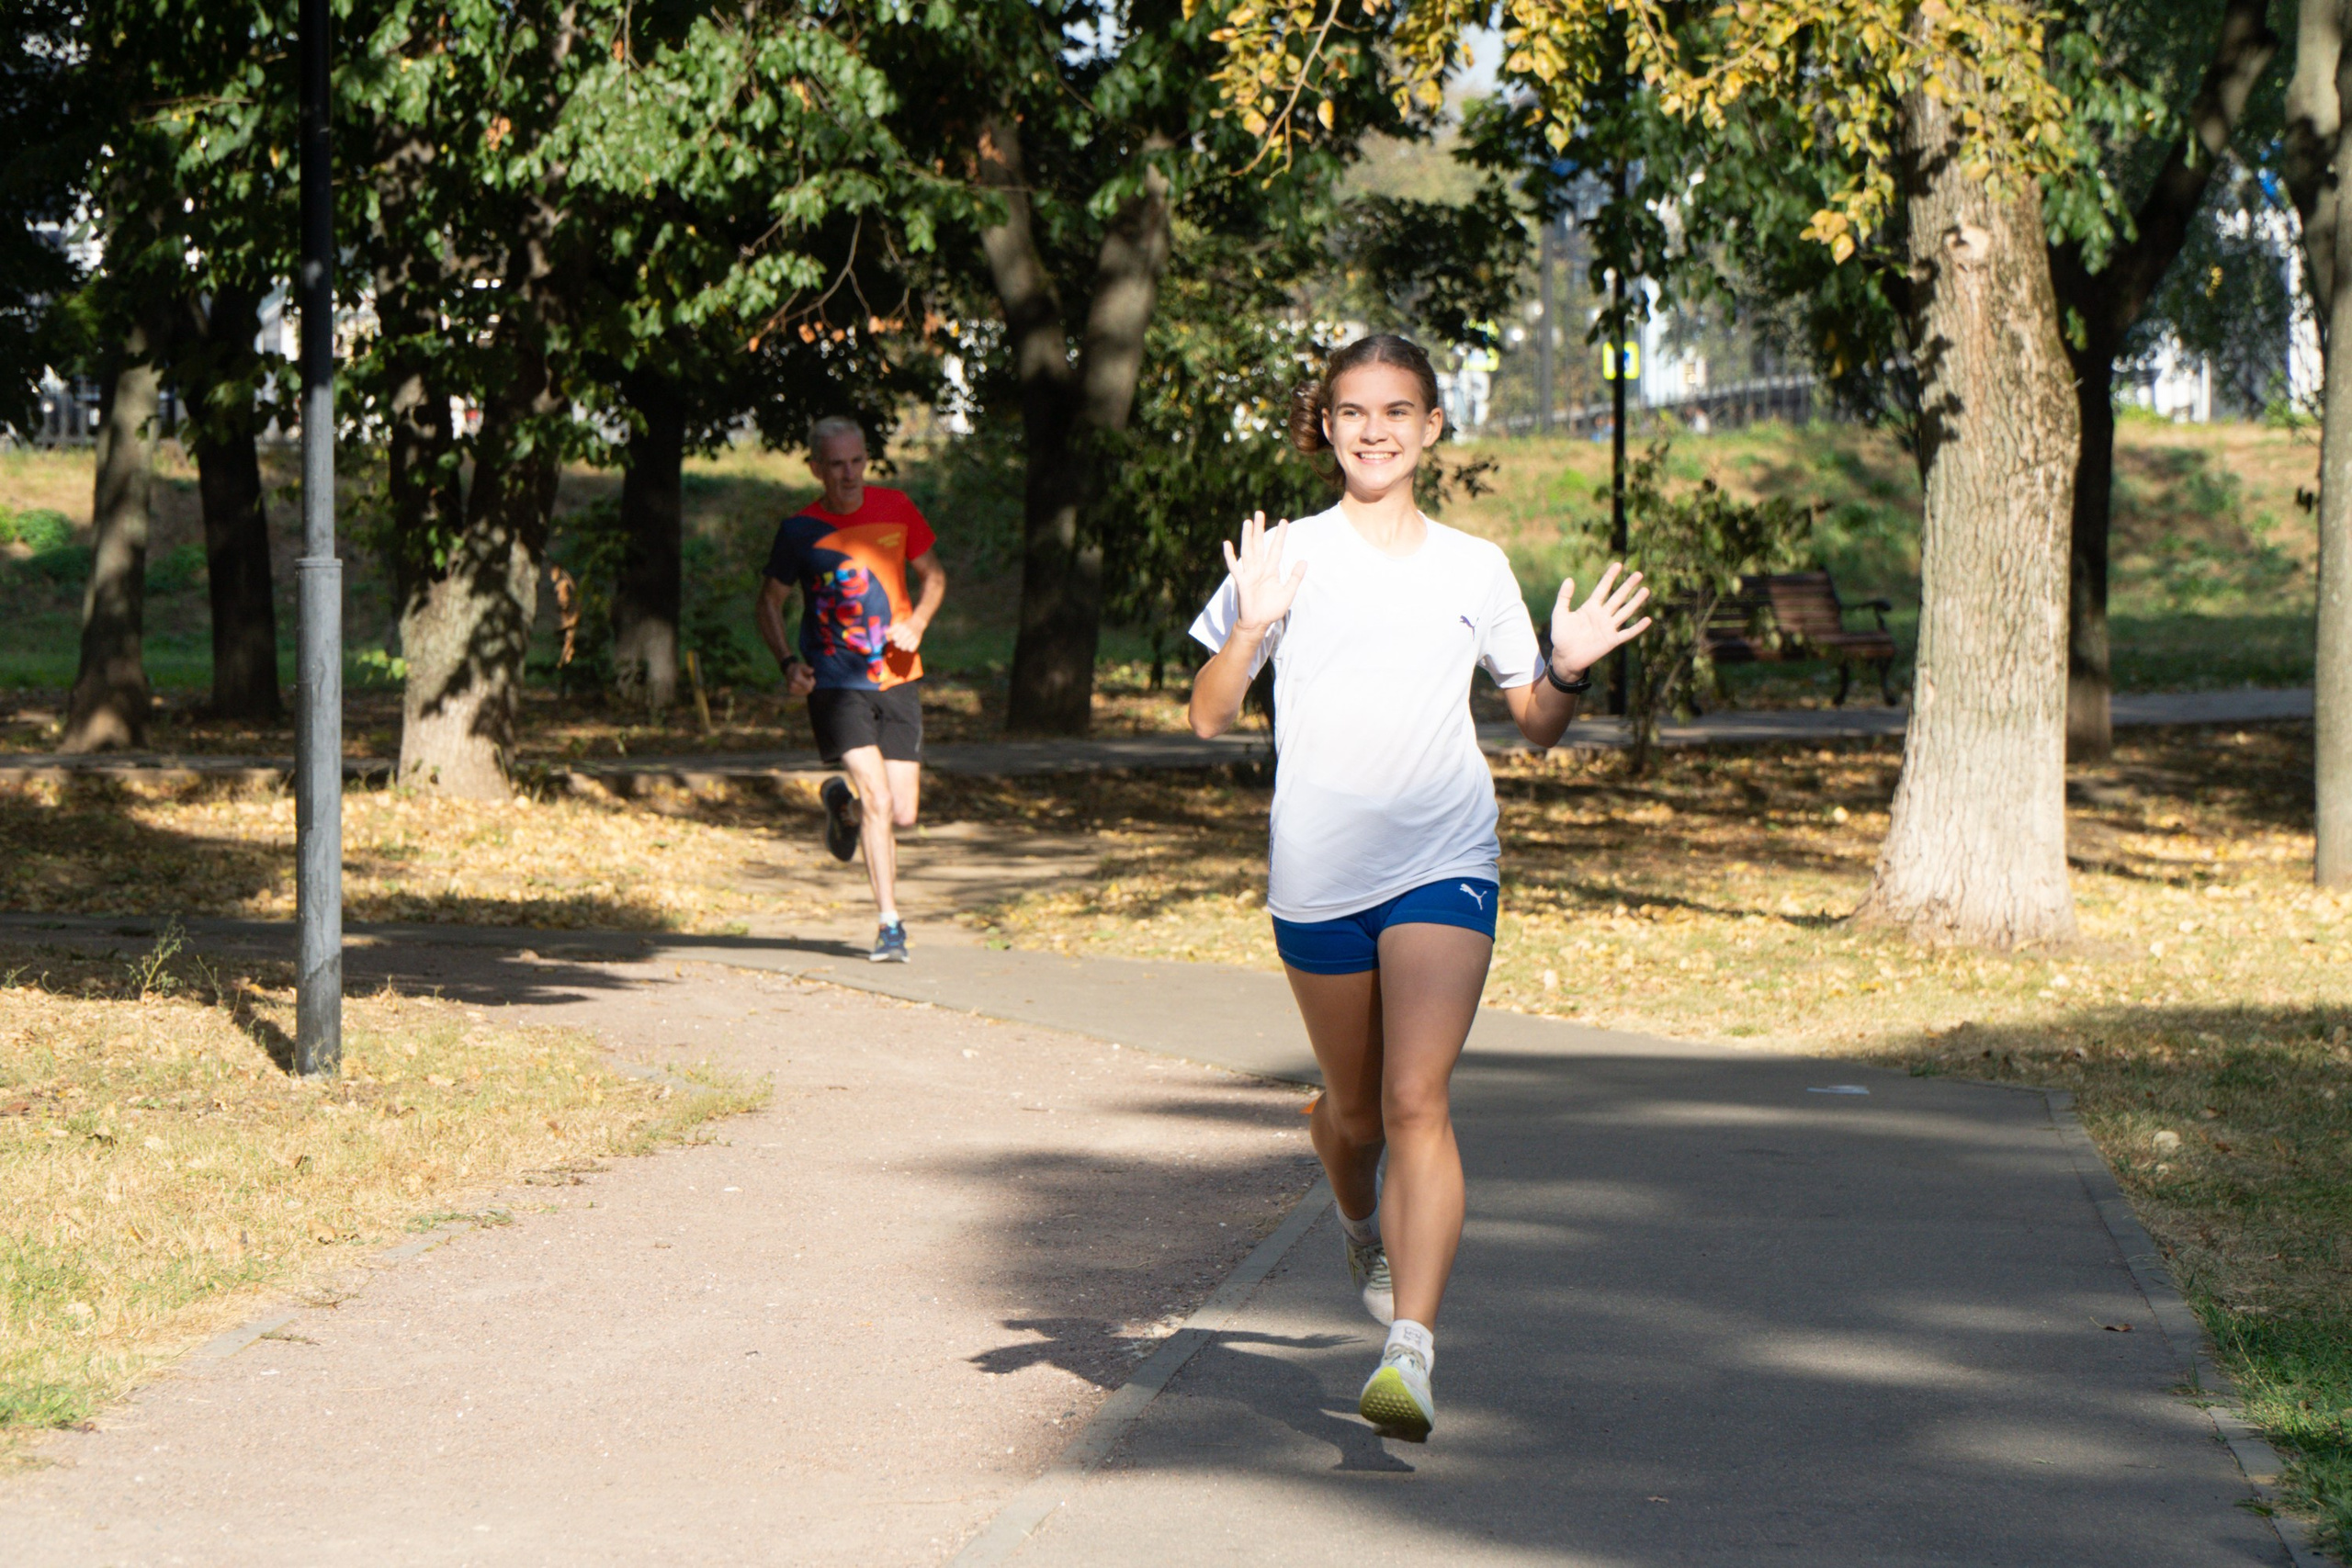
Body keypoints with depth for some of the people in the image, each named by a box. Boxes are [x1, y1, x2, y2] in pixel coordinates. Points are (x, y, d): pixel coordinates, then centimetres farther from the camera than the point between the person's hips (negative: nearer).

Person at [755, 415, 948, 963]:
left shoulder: (895, 508, 2)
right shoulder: (799, 531, -4)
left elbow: (932, 575, 14)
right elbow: (770, 603, 7)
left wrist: (916, 623, -5)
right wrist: (788, 662, -9)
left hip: (896, 679, 3)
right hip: (835, 684, -3)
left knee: (902, 814, 1)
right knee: (877, 800, -18)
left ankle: (843, 805, 36)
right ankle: (890, 925, -10)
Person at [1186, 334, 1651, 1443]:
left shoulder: (1474, 569, 9)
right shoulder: (1288, 557, 5)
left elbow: (1536, 724, 16)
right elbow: (1208, 718, 1)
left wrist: (1570, 669, -4)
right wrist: (1251, 627, -16)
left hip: (1444, 863, -1)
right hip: (1318, 873, 1)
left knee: (1416, 1100, -17)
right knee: (1355, 1108, 14)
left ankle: (1412, 1352, -25)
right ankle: (1365, 1229, 49)